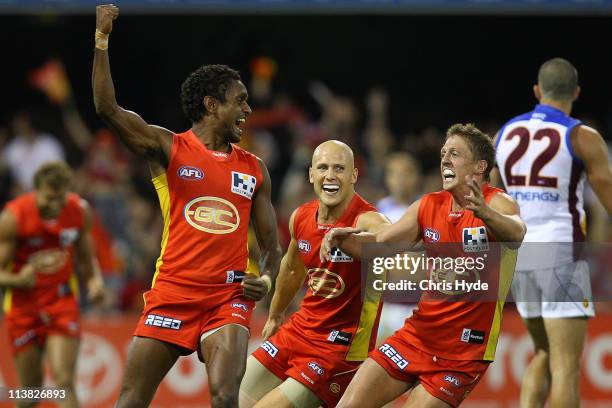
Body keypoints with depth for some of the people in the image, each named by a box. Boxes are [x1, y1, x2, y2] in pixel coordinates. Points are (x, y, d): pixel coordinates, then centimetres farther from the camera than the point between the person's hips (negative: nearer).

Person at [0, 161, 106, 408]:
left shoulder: (80, 211, -5)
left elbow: (86, 258, 12)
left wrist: (95, 280, -9)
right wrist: (21, 279, -33)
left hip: (62, 302, 1)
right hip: (23, 306, -1)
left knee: (64, 382, -15)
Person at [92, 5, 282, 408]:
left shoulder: (254, 169, 13)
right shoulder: (169, 148, 3)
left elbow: (271, 245, 16)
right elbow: (107, 108, -9)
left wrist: (267, 279, -6)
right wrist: (102, 40, -17)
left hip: (229, 297, 1)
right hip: (172, 293, -1)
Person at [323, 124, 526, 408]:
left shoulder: (498, 203, -13)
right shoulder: (429, 206, 6)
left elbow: (516, 234, -35)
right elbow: (379, 245, 10)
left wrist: (485, 213, -57)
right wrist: (342, 239, -13)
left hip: (465, 349, -6)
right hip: (418, 334, 6)